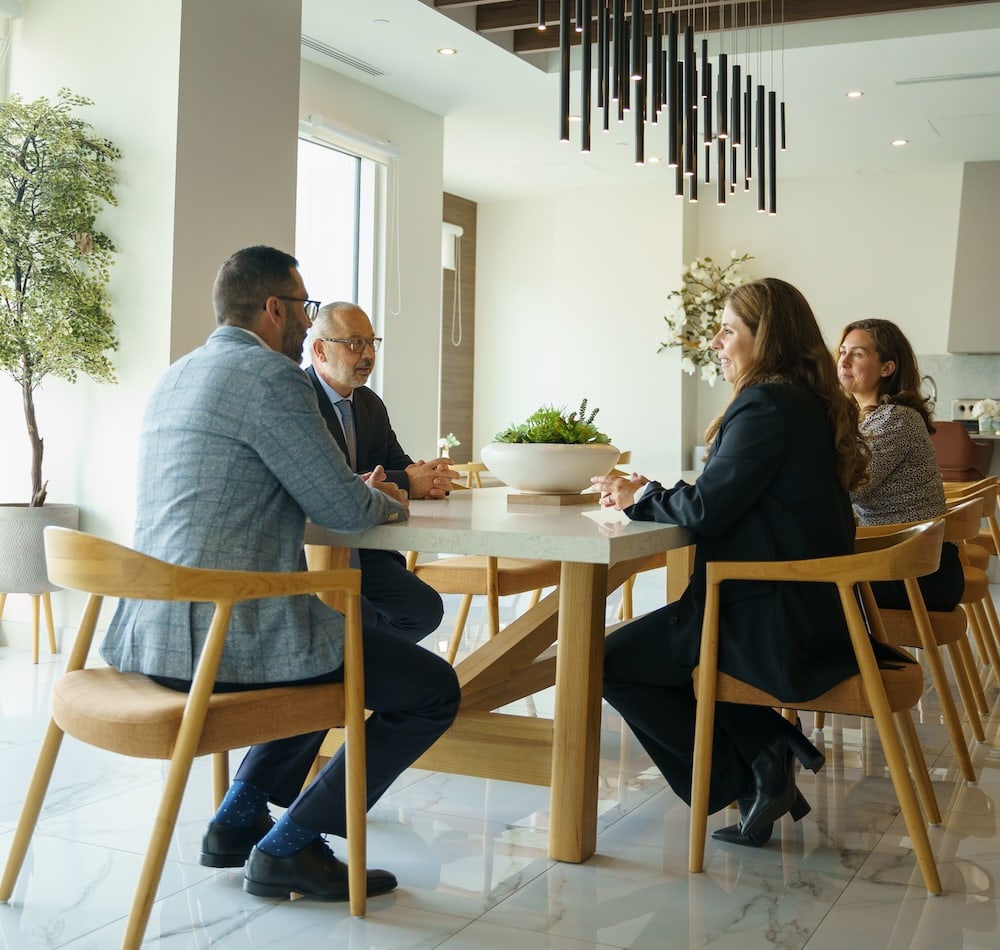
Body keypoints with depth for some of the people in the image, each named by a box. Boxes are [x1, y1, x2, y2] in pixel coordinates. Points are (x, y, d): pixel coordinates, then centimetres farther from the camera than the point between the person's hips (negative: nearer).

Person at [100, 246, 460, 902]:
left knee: (341, 651, 34)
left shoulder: (175, 378, 17)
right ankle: (290, 846, 4)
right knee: (433, 690, 1)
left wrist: (358, 491, 23)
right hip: (229, 634, -10)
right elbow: (341, 509, -12)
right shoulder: (269, 374, -12)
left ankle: (241, 817, 28)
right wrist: (389, 505, 12)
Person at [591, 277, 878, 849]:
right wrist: (649, 496, 6)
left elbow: (706, 509, -20)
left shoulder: (767, 404, -18)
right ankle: (768, 749, 14)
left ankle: (748, 776, 3)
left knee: (615, 661, 1)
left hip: (772, 623, -10)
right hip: (812, 609, 10)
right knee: (660, 642, 26)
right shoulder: (809, 402, 13)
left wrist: (640, 496, -2)